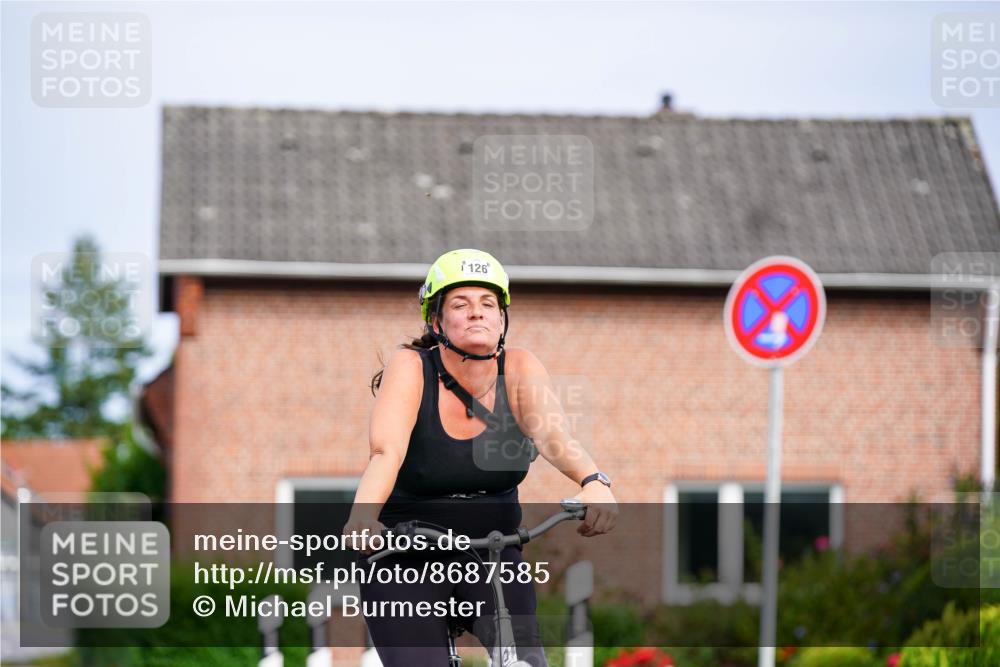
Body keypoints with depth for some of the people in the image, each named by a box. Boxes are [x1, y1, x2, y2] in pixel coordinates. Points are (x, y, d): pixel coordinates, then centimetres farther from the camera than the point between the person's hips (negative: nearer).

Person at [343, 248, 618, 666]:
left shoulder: (520, 370, -8)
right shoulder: (411, 367, -14)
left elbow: (553, 436, -26)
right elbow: (385, 452, -30)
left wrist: (594, 482, -48)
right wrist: (362, 517, -51)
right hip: (404, 559, -2)